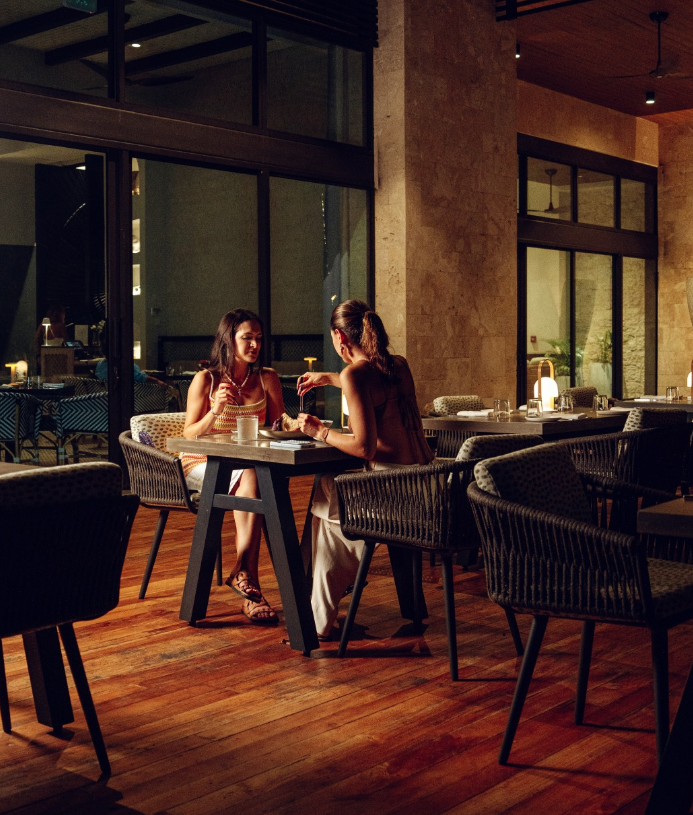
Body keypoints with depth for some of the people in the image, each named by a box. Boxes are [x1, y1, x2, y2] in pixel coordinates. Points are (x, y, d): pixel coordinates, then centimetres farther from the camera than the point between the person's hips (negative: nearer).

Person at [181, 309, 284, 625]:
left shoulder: (267, 379, 8)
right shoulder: (206, 380, -2)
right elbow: (189, 436, -3)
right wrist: (215, 411, -20)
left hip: (249, 465, 3)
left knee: (250, 480, -35)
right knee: (250, 478, -34)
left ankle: (243, 571, -33)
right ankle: (249, 580, -36)